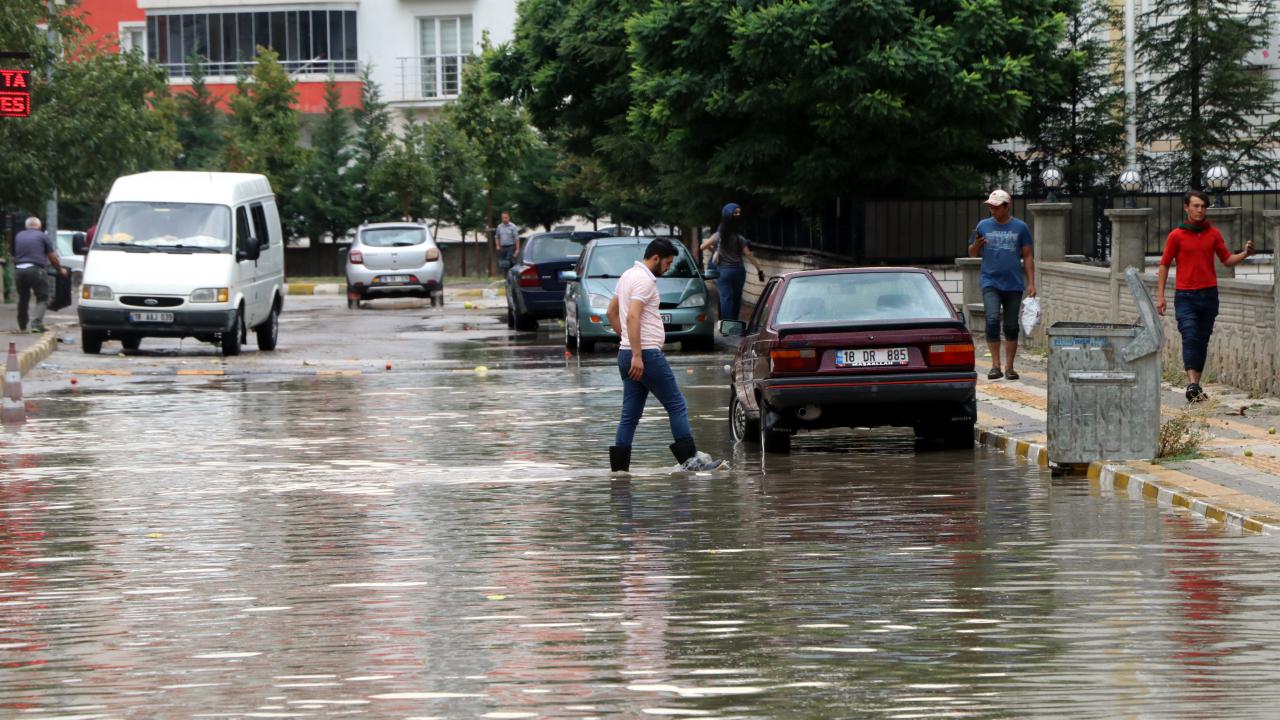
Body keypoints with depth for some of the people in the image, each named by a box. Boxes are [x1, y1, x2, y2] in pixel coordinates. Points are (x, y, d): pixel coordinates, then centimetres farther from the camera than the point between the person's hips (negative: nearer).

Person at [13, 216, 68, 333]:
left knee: (23, 298, 18)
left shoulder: (18, 236, 17)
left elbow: (13, 255, 18)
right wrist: (60, 269, 23)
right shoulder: (42, 236, 5)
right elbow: (53, 258, 8)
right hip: (35, 269, -4)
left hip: (18, 270, 4)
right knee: (42, 298, 3)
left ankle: (22, 326, 22)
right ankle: (36, 324, -13)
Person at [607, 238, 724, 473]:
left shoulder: (628, 275, 17)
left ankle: (619, 467, 5)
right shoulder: (645, 280, -14)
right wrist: (637, 355, -27)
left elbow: (612, 311, 27)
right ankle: (689, 458, -4)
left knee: (631, 414, 8)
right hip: (647, 355, -10)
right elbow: (633, 317, -24)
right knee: (677, 406, -3)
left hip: (628, 354, 10)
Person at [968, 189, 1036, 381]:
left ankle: (1009, 367, 13)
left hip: (1014, 285, 0)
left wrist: (1031, 283, 2)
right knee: (992, 320, -16)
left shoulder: (1020, 228, 5)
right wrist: (976, 244, -9)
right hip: (990, 283, 0)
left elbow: (1027, 257, 8)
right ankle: (995, 366, -11)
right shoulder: (983, 226, 7)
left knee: (1011, 327, 4)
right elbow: (973, 254, 14)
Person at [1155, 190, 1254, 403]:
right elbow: (1164, 265, 3)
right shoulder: (1176, 236, -1)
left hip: (1209, 295, 4)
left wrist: (1245, 254, -9)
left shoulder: (1213, 234, 8)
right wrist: (1160, 295, -1)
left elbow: (1227, 260, 11)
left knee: (1202, 341, 7)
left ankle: (1196, 385, 15)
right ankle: (1192, 385, -24)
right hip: (1185, 295, -4)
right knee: (1190, 337, -15)